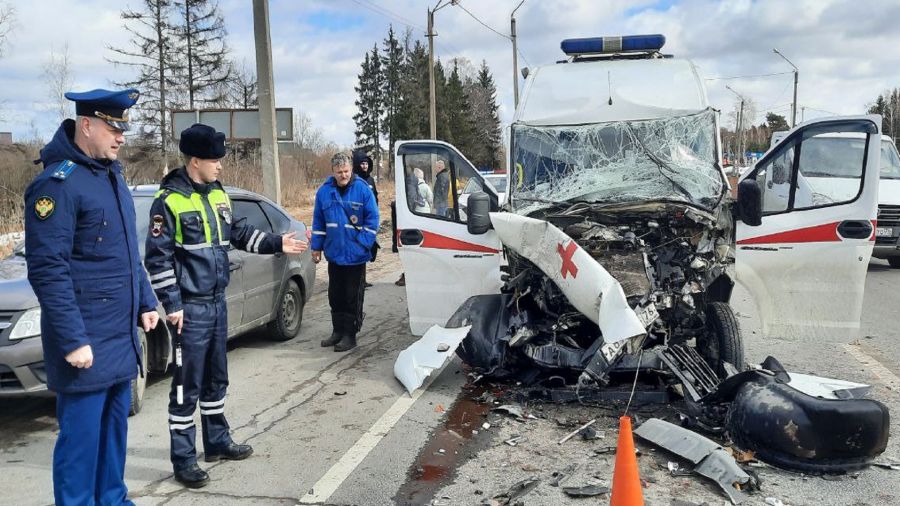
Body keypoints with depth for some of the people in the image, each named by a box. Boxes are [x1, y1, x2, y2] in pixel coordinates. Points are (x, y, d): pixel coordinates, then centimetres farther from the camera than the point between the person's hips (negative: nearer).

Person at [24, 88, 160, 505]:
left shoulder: (112, 176, 12)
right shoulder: (58, 183, -15)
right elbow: (47, 270, -19)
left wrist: (145, 301, 16)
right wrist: (73, 340, -20)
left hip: (122, 336, 8)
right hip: (86, 342, -8)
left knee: (114, 427, 17)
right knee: (82, 435, 2)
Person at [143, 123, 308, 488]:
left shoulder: (217, 194, 10)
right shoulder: (169, 200, -14)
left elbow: (239, 233, 17)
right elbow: (157, 257, -14)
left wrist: (277, 244, 6)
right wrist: (172, 305, -16)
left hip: (217, 302, 8)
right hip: (190, 307, -8)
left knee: (216, 379, 18)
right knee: (187, 386, -1)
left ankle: (217, 442, 32)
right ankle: (183, 460, 10)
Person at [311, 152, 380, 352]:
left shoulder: (363, 190, -9)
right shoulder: (324, 191, 2)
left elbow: (372, 219, -6)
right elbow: (318, 221, 10)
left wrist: (363, 243, -13)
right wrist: (316, 246, 9)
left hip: (356, 255, -4)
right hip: (334, 254, 4)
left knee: (353, 297, 2)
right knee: (335, 296, 14)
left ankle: (350, 335, 12)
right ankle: (338, 331, 27)